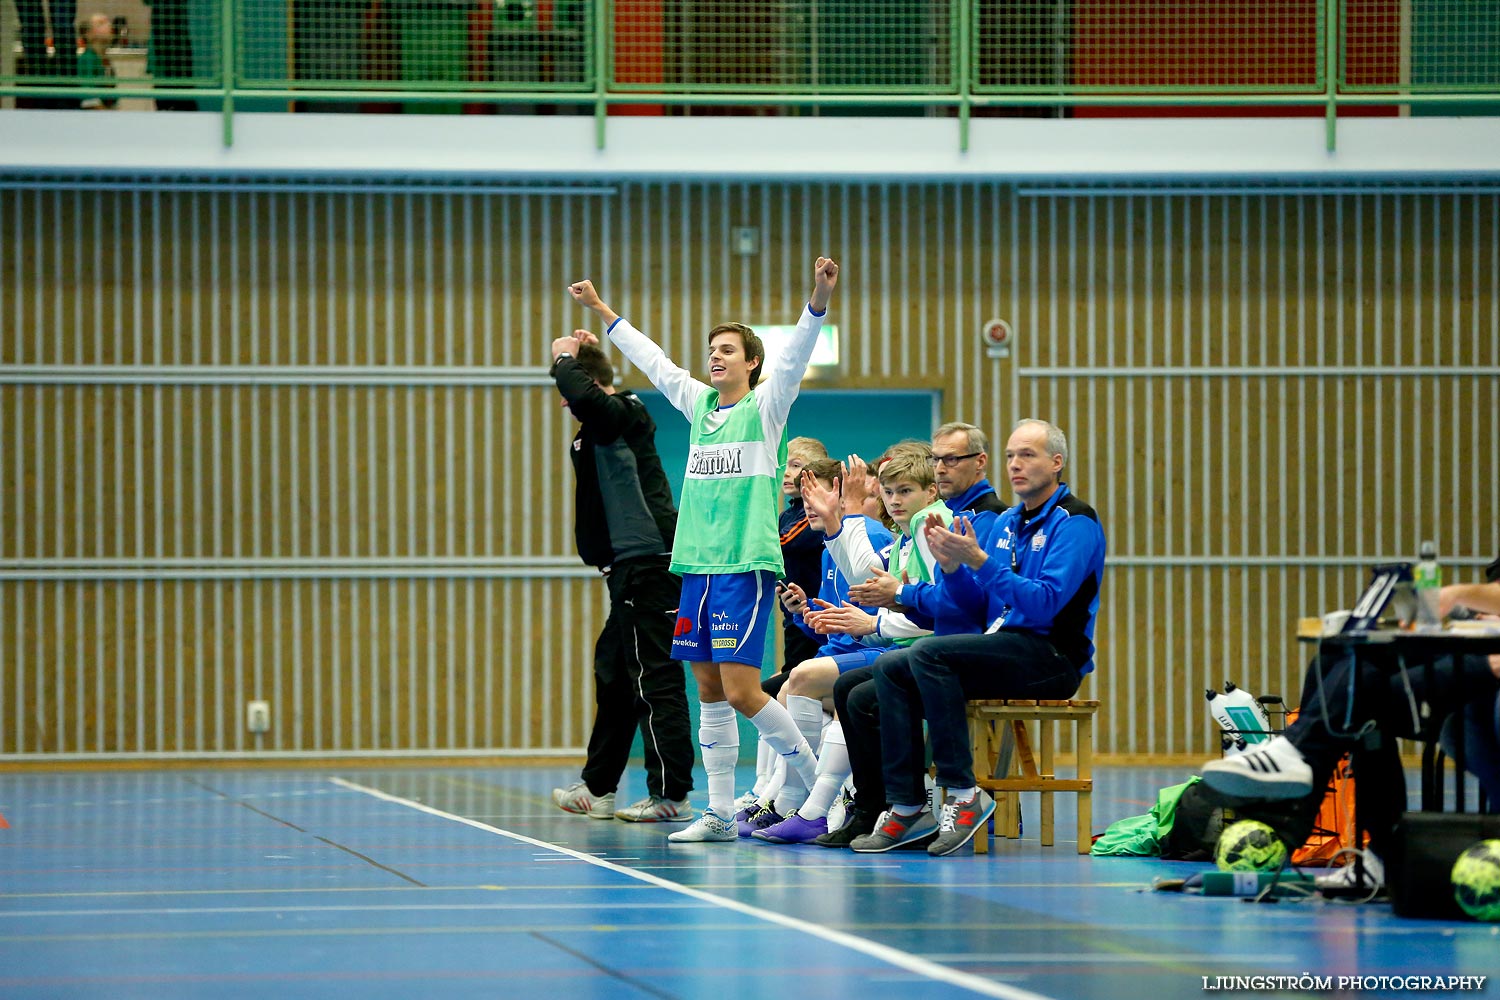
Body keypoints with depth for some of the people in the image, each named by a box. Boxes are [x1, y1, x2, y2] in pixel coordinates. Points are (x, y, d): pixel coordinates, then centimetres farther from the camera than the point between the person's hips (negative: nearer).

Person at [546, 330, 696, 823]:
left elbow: (583, 396, -34)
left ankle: (671, 795, -9)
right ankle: (597, 789, 27)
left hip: (647, 561, -11)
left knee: (654, 679, -9)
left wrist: (566, 358, -14)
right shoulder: (612, 420, 16)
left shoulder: (620, 415, -12)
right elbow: (584, 402, 41)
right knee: (614, 671, 17)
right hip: (633, 565, 11)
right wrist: (574, 359, 23)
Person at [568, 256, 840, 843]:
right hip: (697, 565, 7)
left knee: (741, 691, -12)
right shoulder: (698, 404, 15)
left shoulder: (765, 406, -1)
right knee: (710, 690, 6)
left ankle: (818, 781, 3)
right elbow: (653, 360, 26)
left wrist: (819, 299, -31)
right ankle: (720, 814, 9)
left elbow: (795, 354, -15)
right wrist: (602, 311, 32)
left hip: (747, 565, -7)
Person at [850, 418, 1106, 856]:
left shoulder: (1074, 522, -9)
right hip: (1005, 650, 9)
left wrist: (978, 560, -24)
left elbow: (1045, 602, -21)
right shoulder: (1008, 522, 18)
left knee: (928, 653, -27)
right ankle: (905, 807, -11)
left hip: (1053, 658, -9)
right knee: (890, 668, -6)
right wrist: (951, 565, -3)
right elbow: (976, 602, 17)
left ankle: (963, 794, -24)